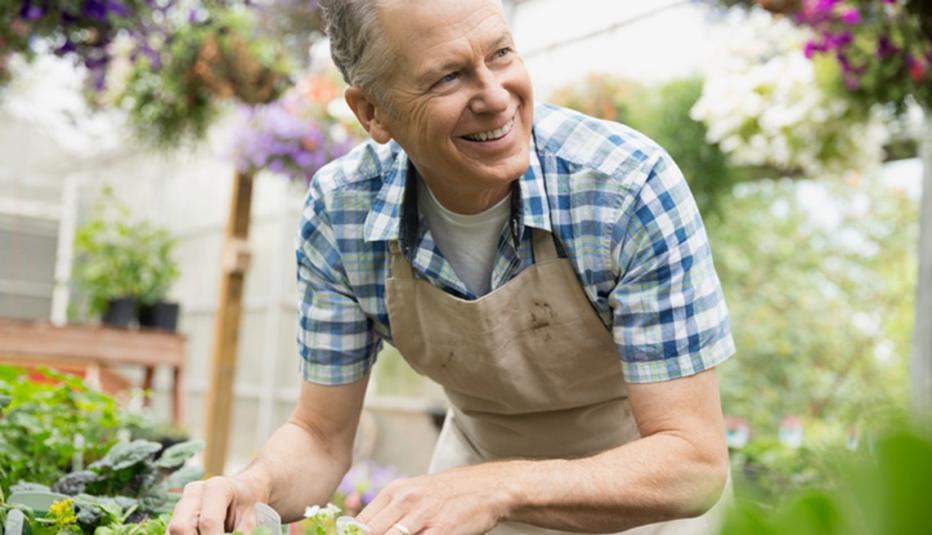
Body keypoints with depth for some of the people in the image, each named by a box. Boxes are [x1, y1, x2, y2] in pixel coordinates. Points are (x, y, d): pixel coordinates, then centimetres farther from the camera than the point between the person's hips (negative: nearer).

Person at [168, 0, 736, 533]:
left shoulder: (632, 189, -29)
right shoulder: (339, 210, -18)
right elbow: (322, 438, -9)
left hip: (647, 488, -1)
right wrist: (254, 486, -32)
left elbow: (694, 465, -28)